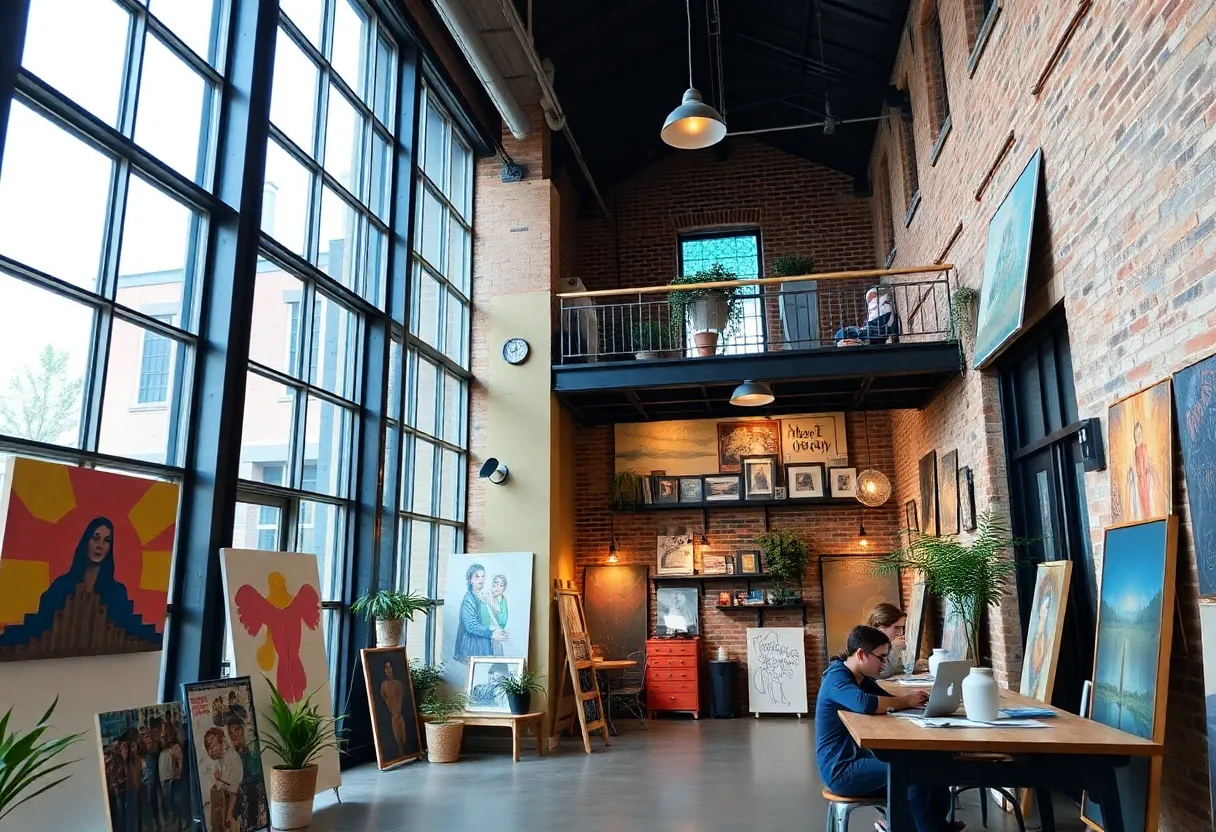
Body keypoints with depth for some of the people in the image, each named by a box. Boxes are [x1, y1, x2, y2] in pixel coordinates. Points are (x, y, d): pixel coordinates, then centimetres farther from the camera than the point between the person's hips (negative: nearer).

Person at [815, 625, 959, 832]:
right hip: (841, 770, -9)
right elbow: (865, 704, -38)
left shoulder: (861, 678, 11)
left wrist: (911, 698, -15)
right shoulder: (837, 677, -20)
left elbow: (886, 702, 7)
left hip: (857, 758, 9)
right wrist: (906, 701, -24)